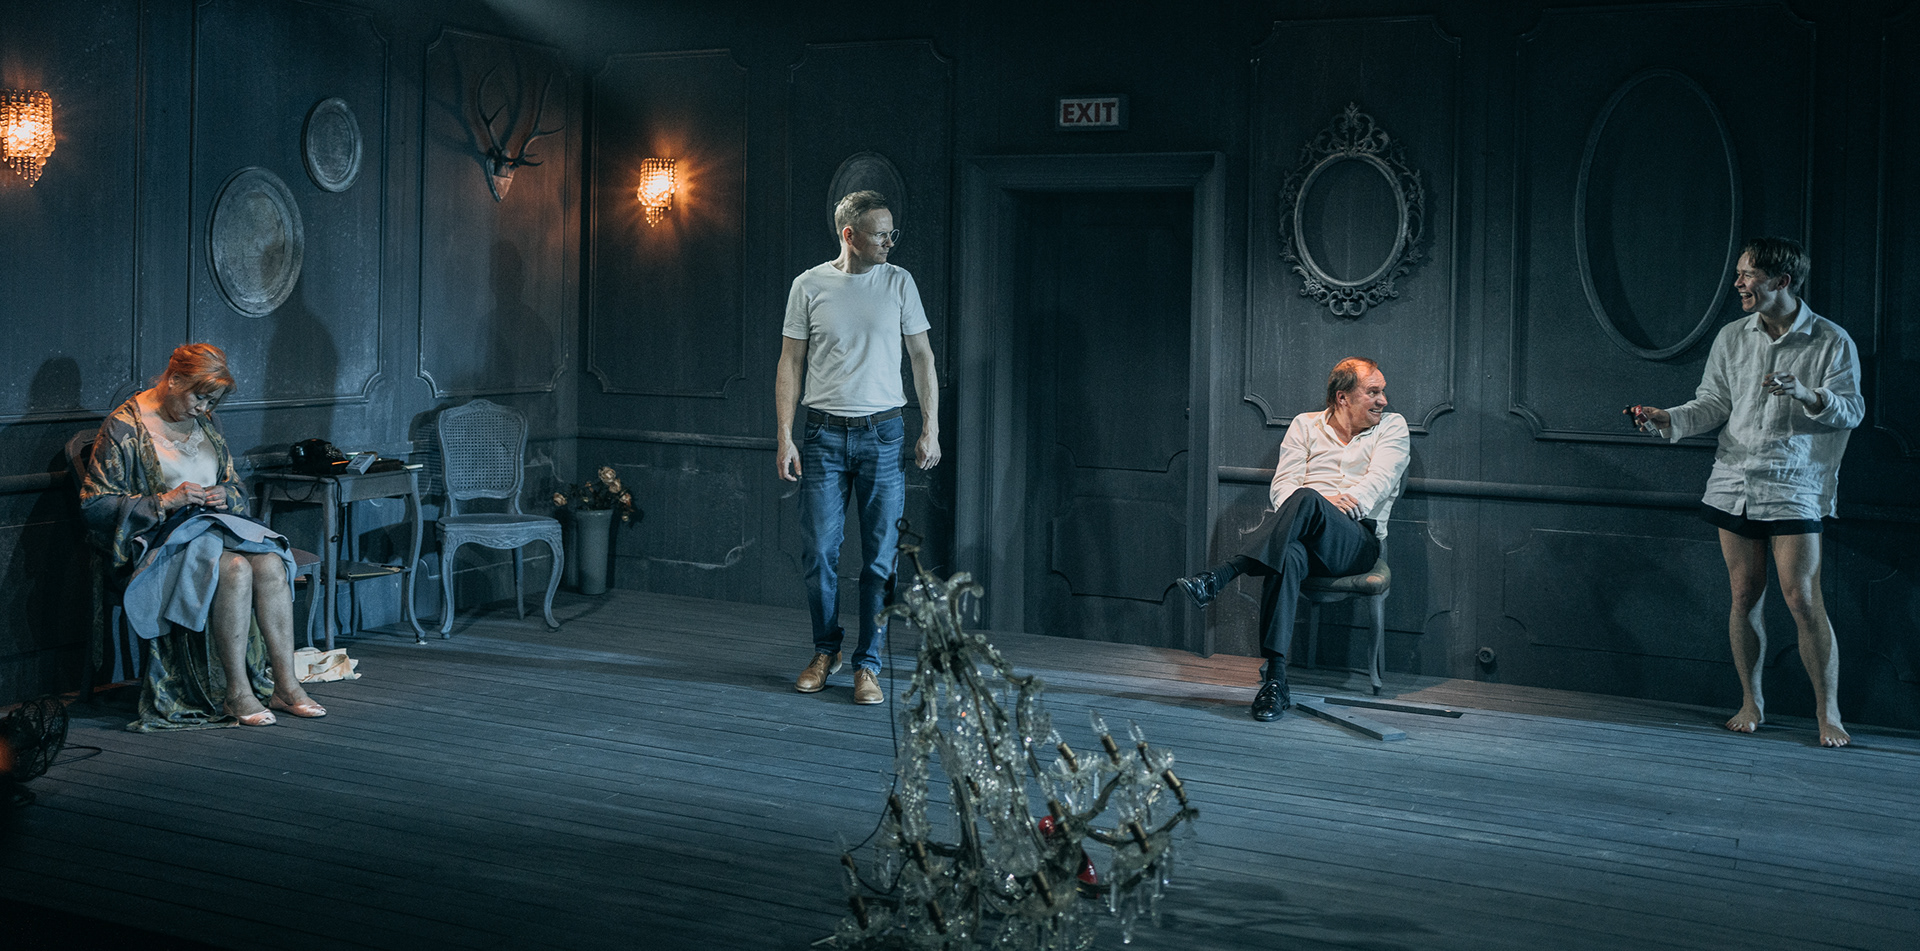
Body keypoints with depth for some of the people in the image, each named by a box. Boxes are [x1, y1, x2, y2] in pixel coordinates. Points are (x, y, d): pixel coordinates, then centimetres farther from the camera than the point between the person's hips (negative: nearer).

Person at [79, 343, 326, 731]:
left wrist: (224, 495, -1)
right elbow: (94, 506, -9)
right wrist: (164, 502, -18)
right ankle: (236, 693, -27)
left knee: (271, 563, -25)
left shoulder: (206, 423, 16)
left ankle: (285, 685, -23)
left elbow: (237, 489, 24)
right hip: (159, 536, -6)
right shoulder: (124, 427, -5)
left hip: (213, 525, 6)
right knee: (234, 569, -34)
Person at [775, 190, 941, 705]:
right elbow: (790, 362, 5)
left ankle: (867, 665, 10)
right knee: (818, 552, 1)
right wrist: (784, 436, -2)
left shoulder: (899, 283, 4)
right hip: (824, 433, 0)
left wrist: (931, 429, 1)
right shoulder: (809, 286, 2)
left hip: (884, 434, 0)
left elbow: (922, 358, 7)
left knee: (881, 558, 0)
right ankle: (825, 652, 21)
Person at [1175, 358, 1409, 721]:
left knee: (1307, 499, -36)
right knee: (1287, 557, -39)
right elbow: (1282, 484, 7)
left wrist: (1334, 503, -18)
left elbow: (1378, 481, -1)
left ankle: (1222, 575, -42)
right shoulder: (1305, 425, 20)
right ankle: (1275, 679, -45)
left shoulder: (1392, 426, 16)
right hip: (1304, 539, 1)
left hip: (1358, 539, -1)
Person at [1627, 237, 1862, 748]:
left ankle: (1828, 711, 5)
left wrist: (1808, 395, -22)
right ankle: (1751, 702, 20)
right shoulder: (1732, 338, 8)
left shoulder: (1832, 342, -3)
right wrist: (1668, 419, -7)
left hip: (1794, 489, -4)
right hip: (1734, 484, 4)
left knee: (1803, 599, -8)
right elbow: (1713, 403, 10)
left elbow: (1852, 410, -4)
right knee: (1745, 596, 7)